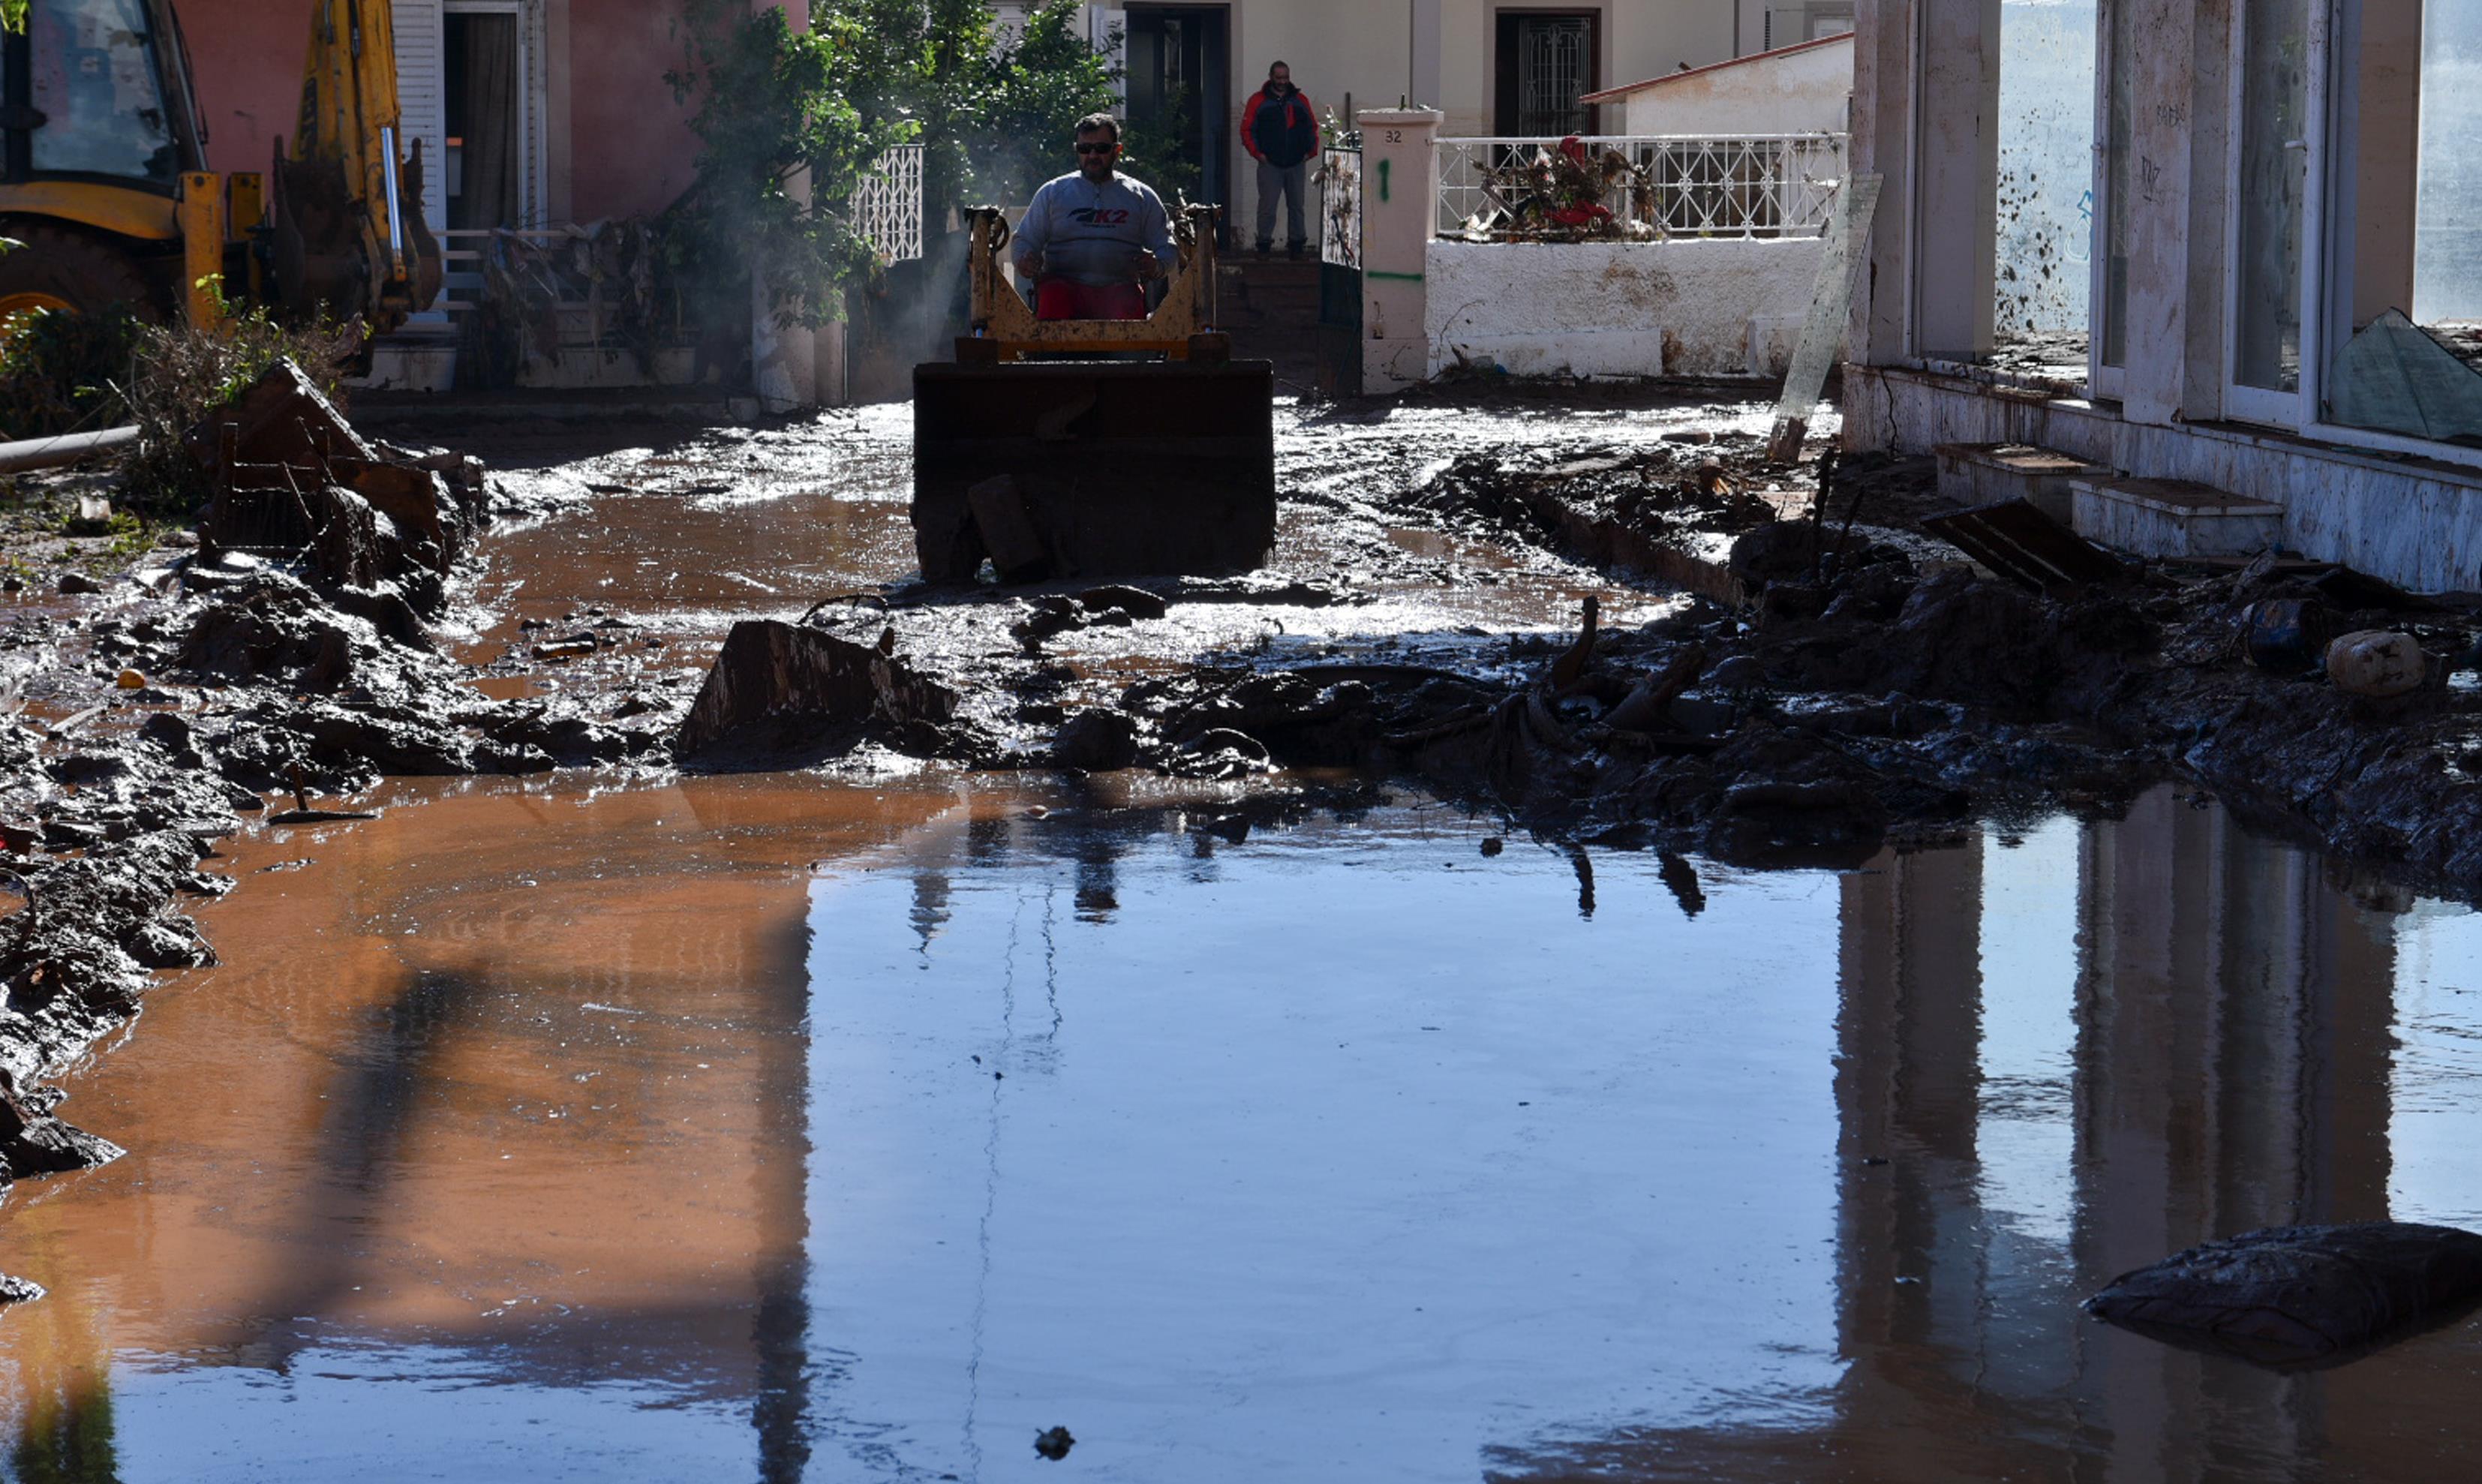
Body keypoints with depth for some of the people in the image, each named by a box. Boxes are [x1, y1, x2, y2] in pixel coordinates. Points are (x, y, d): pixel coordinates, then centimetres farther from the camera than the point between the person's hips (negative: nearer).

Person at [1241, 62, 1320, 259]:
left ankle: (1296, 243, 15)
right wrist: (1257, 153, -8)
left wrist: (1311, 151, 4)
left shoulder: (1300, 101, 11)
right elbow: (1247, 130, 1)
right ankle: (1264, 245, 0)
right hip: (1270, 164, -3)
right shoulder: (1258, 101, 2)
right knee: (1267, 206, -6)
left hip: (1297, 164, 3)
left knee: (1296, 205, 7)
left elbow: (1313, 127, 16)